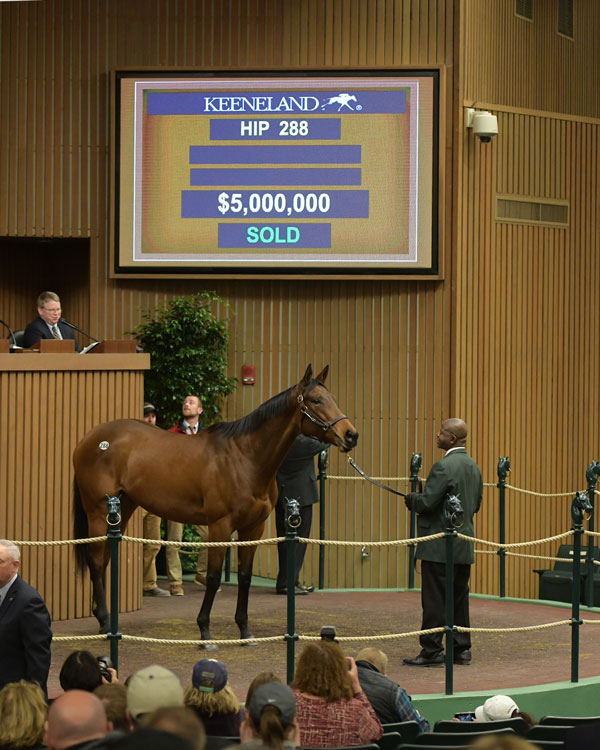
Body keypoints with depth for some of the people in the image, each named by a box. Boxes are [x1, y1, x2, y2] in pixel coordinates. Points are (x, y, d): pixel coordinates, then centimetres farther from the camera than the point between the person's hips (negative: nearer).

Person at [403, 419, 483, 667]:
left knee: (434, 600, -4)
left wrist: (410, 498, -1)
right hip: (464, 545, 9)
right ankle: (461, 649, 16)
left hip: (439, 546, -9)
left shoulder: (444, 467, -17)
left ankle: (432, 651, -2)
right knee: (459, 598, 13)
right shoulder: (473, 467, 11)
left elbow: (426, 502, -21)